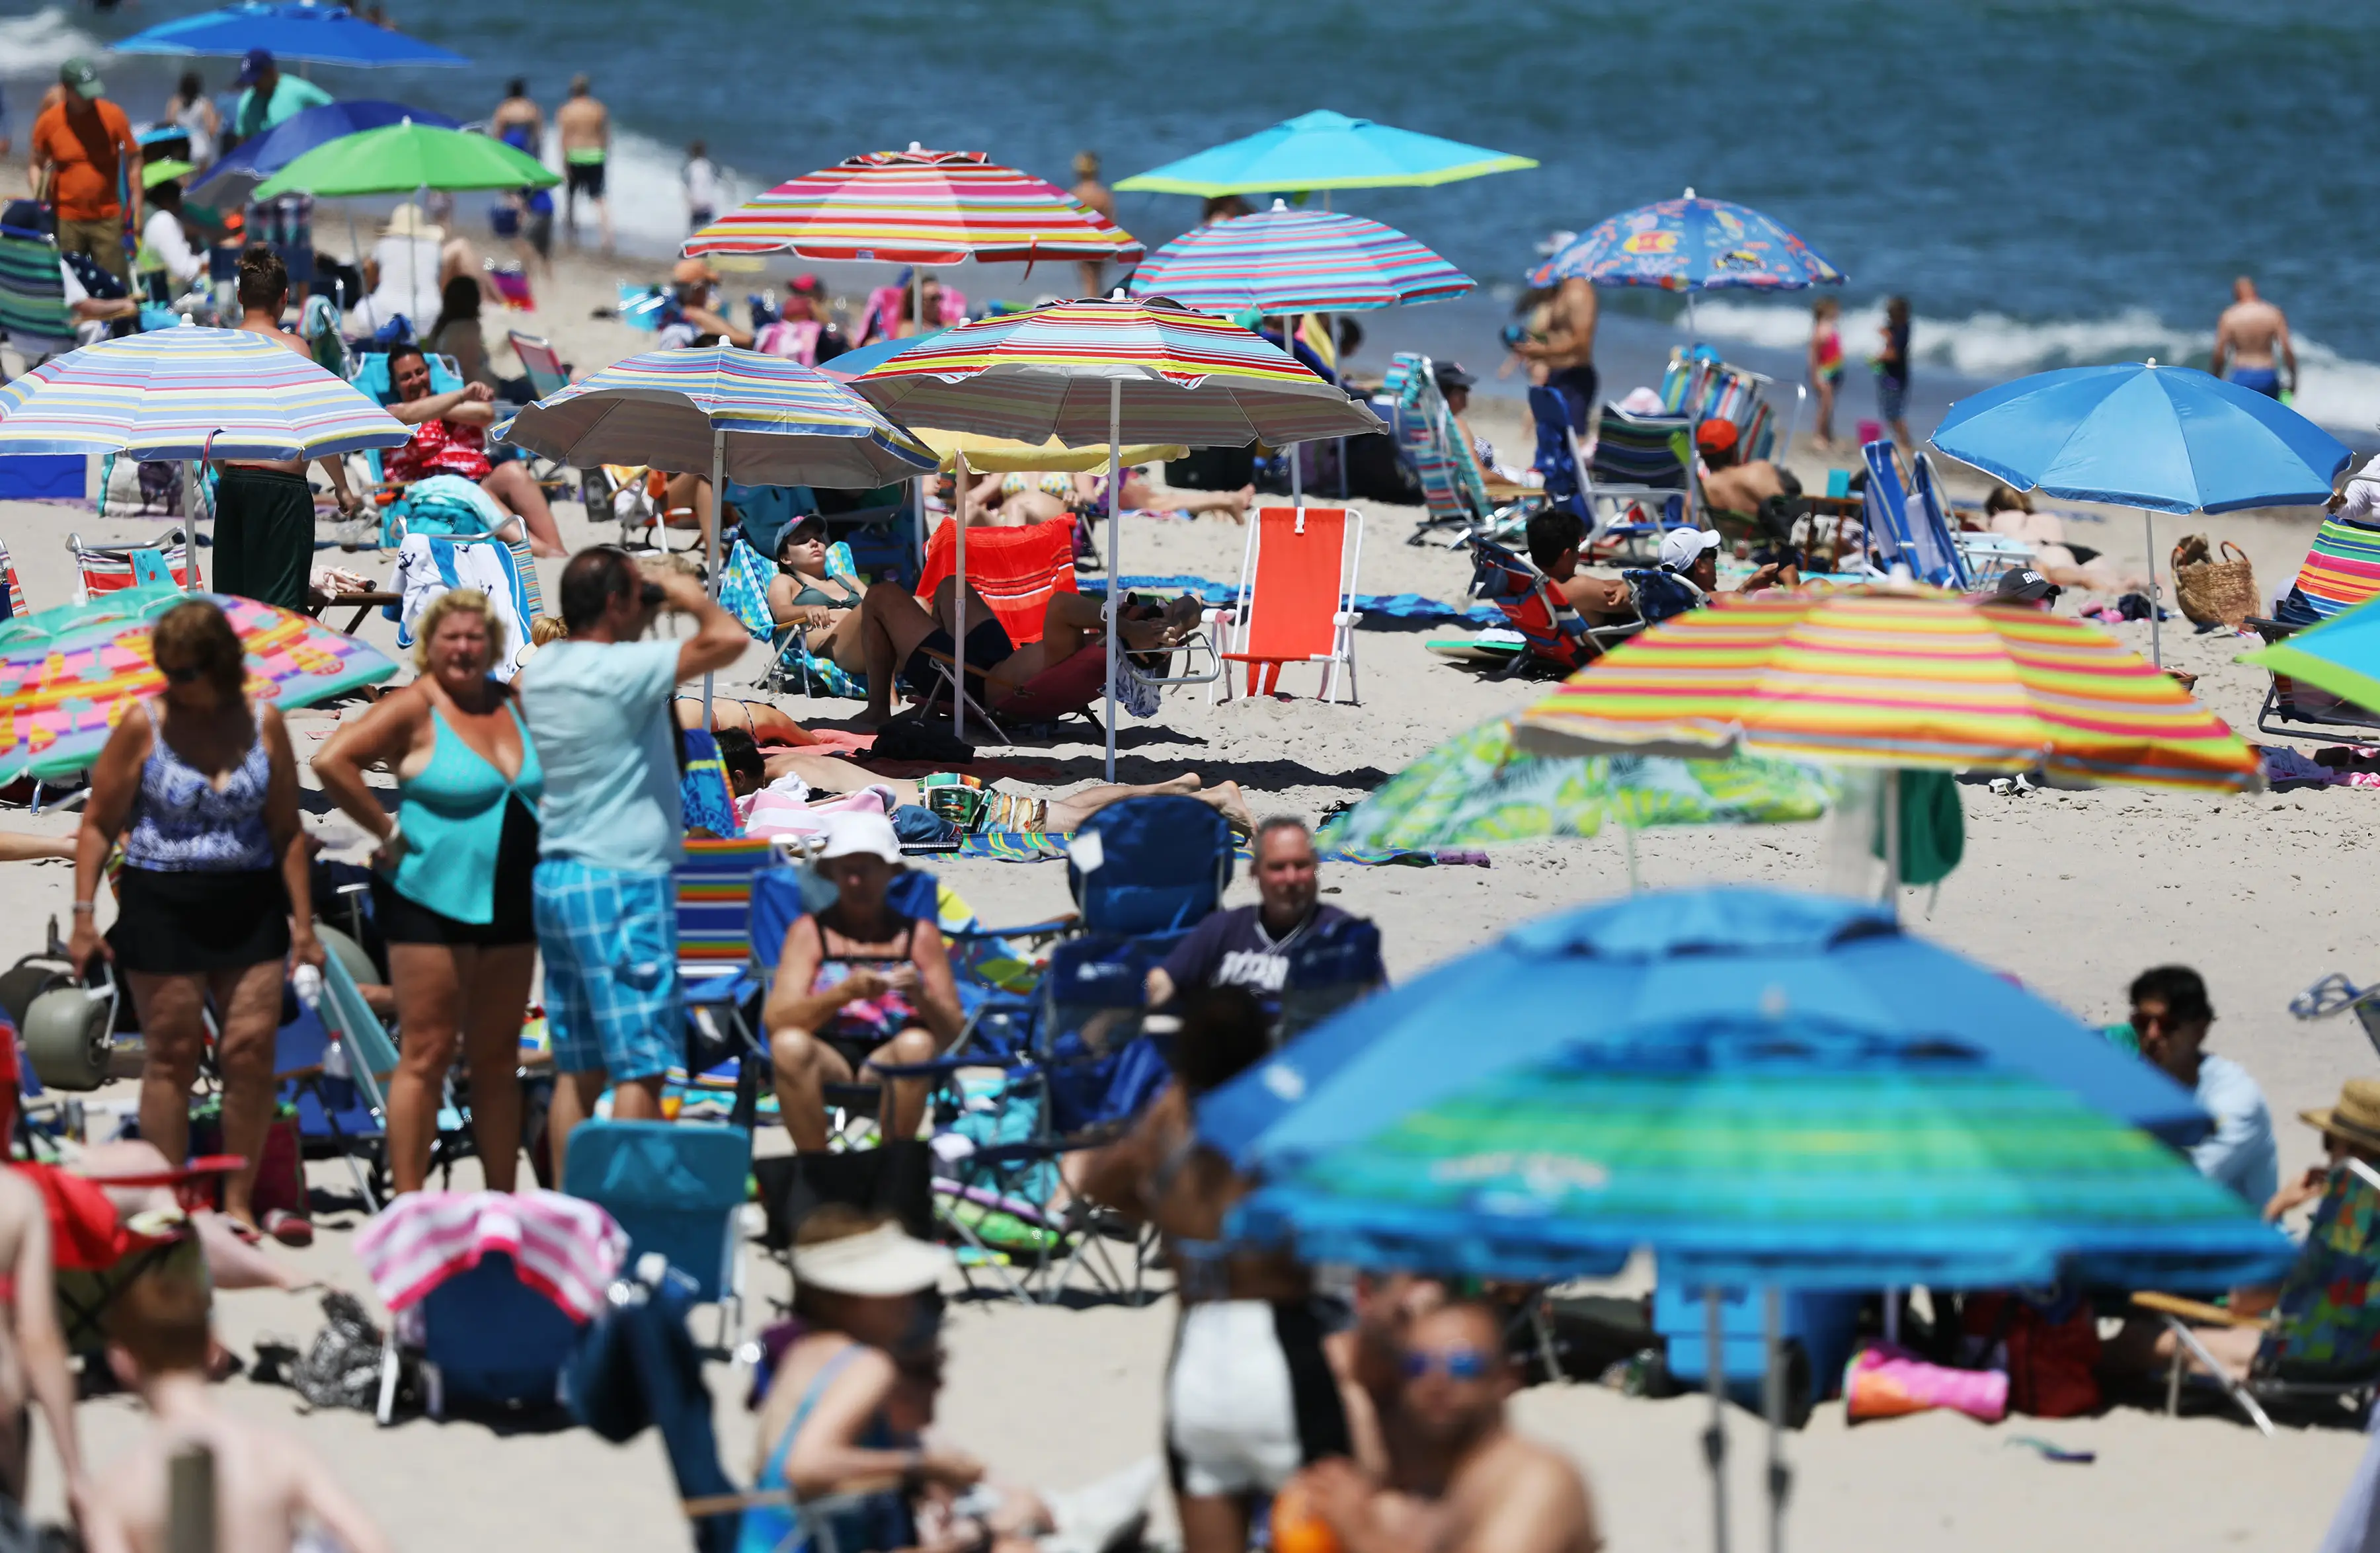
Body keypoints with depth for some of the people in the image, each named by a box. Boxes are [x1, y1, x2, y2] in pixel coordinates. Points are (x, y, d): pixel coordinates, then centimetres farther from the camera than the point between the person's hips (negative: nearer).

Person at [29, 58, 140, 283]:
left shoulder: (112, 116, -7)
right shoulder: (48, 122, -5)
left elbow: (133, 159, 1)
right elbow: (38, 166, 8)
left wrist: (137, 208, -1)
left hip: (108, 219, 0)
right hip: (66, 220, 1)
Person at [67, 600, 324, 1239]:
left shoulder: (263, 724, 2)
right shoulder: (145, 724, -3)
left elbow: (287, 830, 8)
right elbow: (99, 824, 1)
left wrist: (302, 921, 5)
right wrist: (84, 914, -6)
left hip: (248, 905, 2)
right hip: (162, 906, -2)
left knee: (252, 1052, -3)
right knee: (172, 1054, 1)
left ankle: (238, 1204, 7)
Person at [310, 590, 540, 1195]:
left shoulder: (514, 704, 9)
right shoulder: (414, 708, -9)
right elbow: (332, 762, -19)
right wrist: (387, 830, -15)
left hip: (509, 903, 6)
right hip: (431, 899, -6)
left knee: (497, 1059, 10)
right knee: (427, 1055, -6)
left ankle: (502, 1206, 15)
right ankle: (409, 1204, -5)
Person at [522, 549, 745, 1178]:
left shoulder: (541, 670, 9)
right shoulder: (623, 668, -16)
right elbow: (728, 640, -24)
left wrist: (655, 603, 24)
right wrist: (691, 596, -2)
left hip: (554, 877, 9)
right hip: (621, 879, -9)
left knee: (578, 1067, 10)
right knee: (640, 1067, -7)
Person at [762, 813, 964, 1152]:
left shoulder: (920, 935, 13)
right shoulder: (810, 932, 11)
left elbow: (951, 1034, 6)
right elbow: (775, 1021, -5)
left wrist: (921, 997, -17)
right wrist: (845, 993, -21)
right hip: (827, 1062, 0)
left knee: (917, 1045, -34)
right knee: (789, 1044, -33)